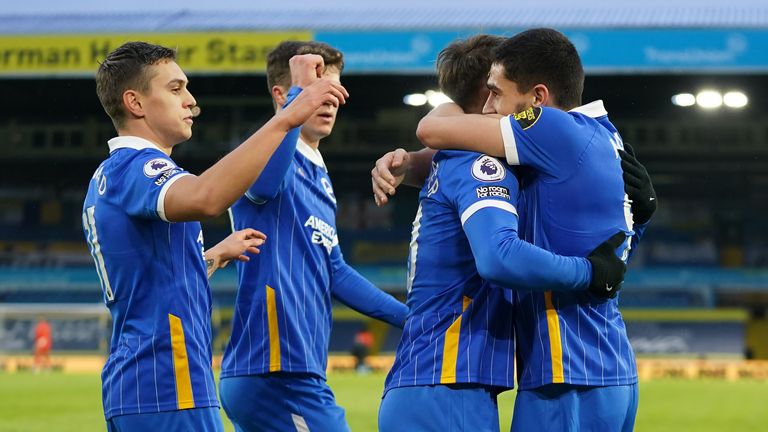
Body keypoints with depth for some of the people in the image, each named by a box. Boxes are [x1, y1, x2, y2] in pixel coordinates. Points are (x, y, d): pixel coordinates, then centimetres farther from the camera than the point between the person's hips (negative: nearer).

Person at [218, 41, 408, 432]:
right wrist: (299, 91, -29)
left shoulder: (319, 177, 21)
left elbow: (334, 273, 27)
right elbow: (263, 182, -34)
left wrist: (411, 318, 29)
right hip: (278, 372, -10)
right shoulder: (274, 156, -8)